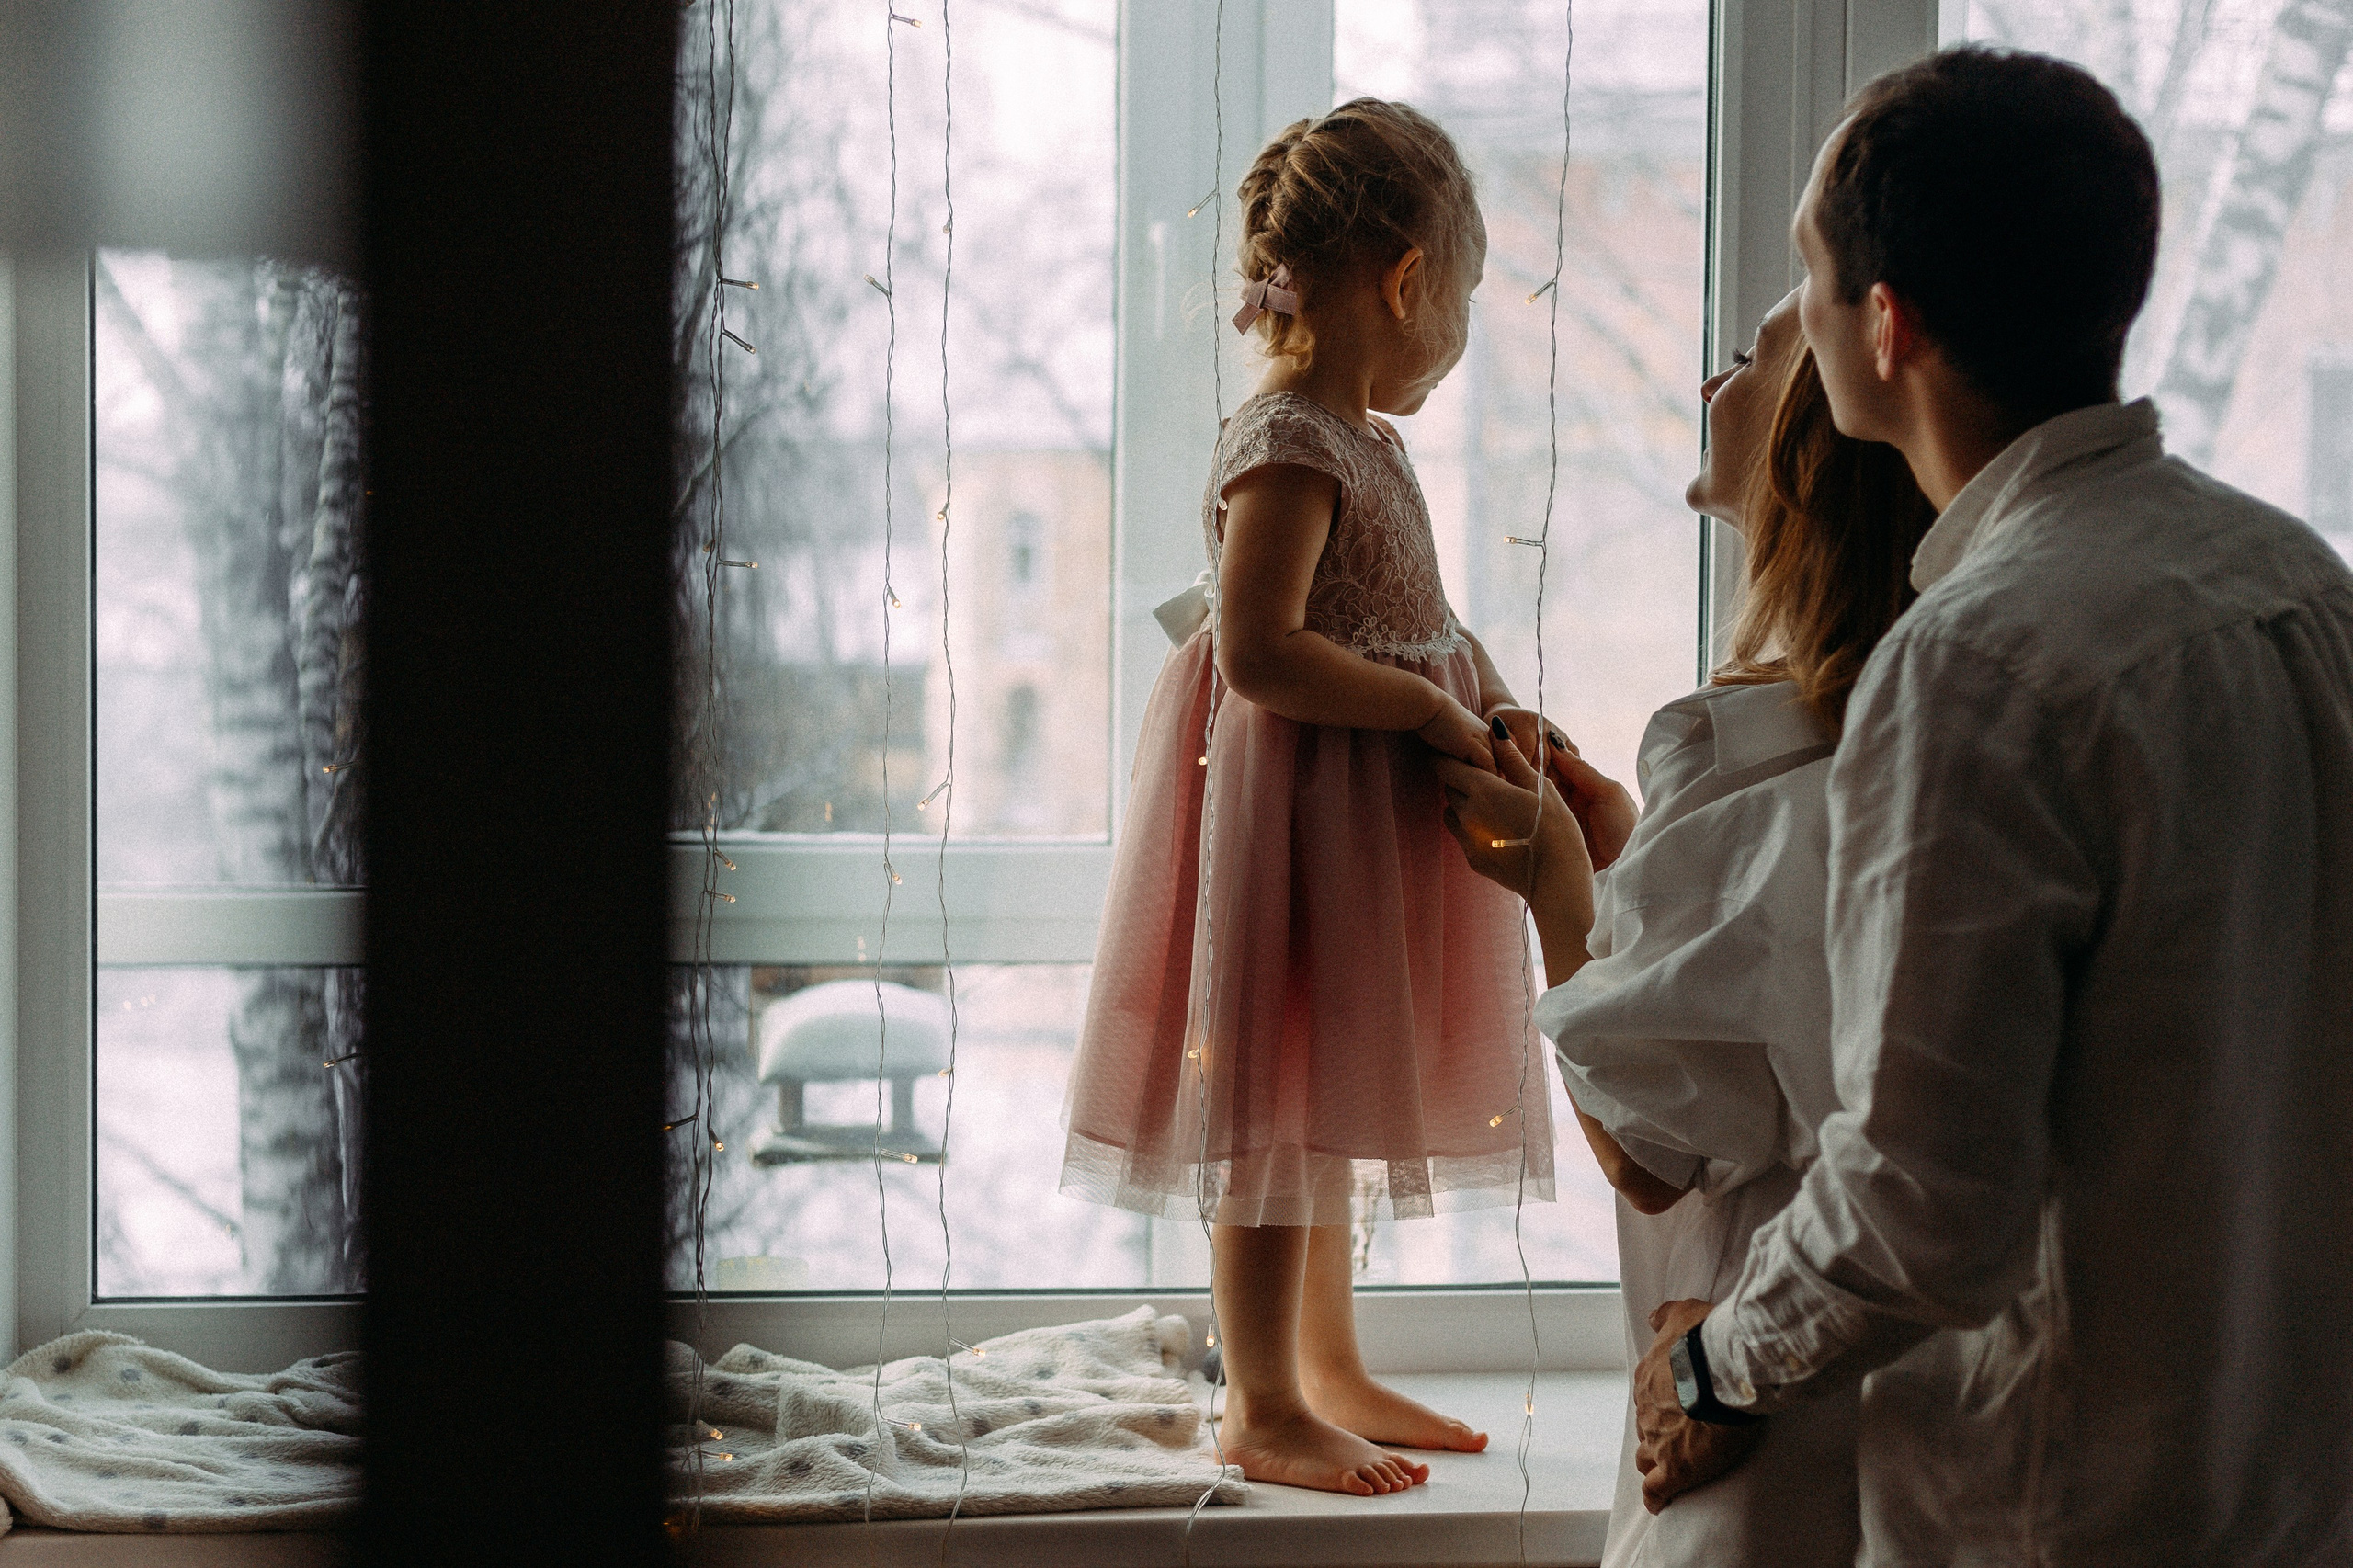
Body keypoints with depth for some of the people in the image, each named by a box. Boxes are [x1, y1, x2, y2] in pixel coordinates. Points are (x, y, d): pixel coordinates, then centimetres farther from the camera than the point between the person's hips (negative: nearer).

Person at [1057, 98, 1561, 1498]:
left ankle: (1332, 1374, 29)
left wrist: (1482, 714, 6)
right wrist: (1433, 710, -22)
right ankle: (1263, 1406, 8)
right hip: (1298, 806, -10)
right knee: (1283, 1102, -2)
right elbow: (1260, 650, -26)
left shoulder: (1356, 440, 12)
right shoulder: (1290, 448, -19)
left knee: (1329, 1104, 18)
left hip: (1366, 807, 10)